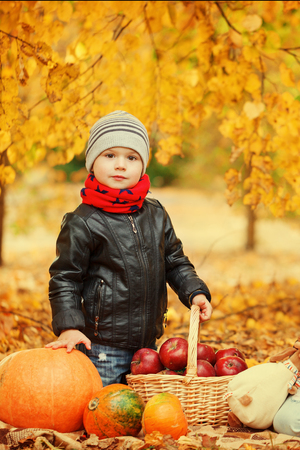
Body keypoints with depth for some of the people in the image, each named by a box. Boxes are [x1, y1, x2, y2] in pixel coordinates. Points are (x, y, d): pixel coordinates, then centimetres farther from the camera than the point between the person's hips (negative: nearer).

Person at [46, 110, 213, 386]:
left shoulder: (156, 214, 8)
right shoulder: (82, 223, -9)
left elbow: (175, 262, 18)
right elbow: (64, 278, -6)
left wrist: (195, 292, 1)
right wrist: (69, 327, -16)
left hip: (148, 342, 5)